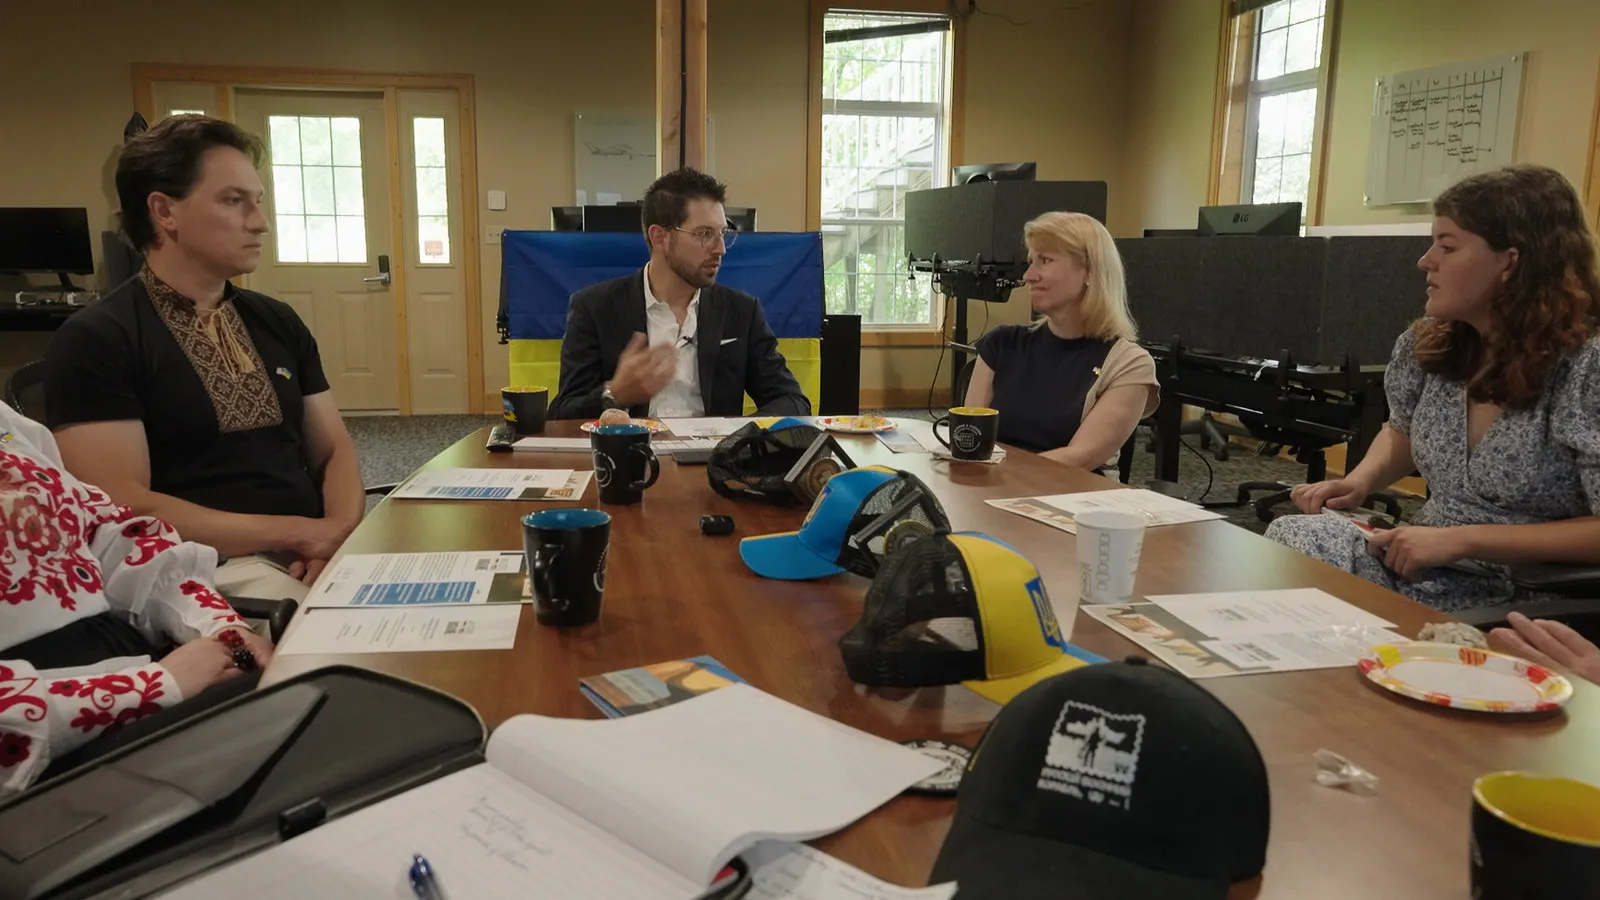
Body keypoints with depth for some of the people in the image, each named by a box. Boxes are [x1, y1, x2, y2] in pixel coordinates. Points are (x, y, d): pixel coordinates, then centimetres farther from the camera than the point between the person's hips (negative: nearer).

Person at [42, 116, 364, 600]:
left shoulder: (278, 321, 15)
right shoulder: (94, 340, -3)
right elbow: (123, 510, -12)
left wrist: (341, 532, -9)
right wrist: (297, 532, -15)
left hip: (313, 557, 6)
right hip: (205, 571, -6)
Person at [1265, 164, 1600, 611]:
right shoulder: (1429, 345, 3)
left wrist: (1460, 540, -22)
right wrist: (1359, 481, 2)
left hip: (1527, 598, -6)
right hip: (1421, 561, 6)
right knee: (1289, 537, -20)